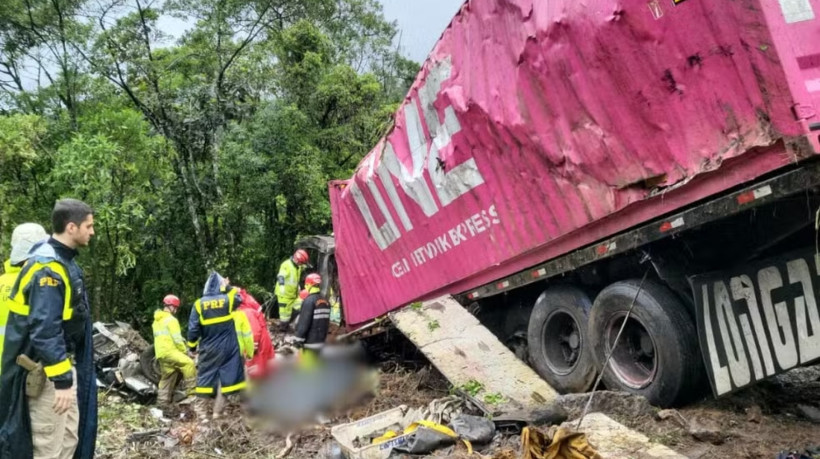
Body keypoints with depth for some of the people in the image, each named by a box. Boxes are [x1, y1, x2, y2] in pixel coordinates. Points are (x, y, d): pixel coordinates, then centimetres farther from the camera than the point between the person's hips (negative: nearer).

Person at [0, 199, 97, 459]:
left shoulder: (64, 262, 9)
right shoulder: (48, 267, -21)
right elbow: (45, 329, -27)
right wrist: (61, 379, -25)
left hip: (63, 363, 10)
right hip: (46, 370, -10)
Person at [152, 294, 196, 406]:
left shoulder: (157, 320, 22)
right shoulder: (171, 319, -9)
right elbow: (177, 339, -14)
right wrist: (184, 351, -2)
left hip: (161, 353, 10)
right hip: (169, 351, -10)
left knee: (167, 379, 16)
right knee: (188, 363, -21)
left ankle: (162, 402, 19)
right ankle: (192, 391, -25)